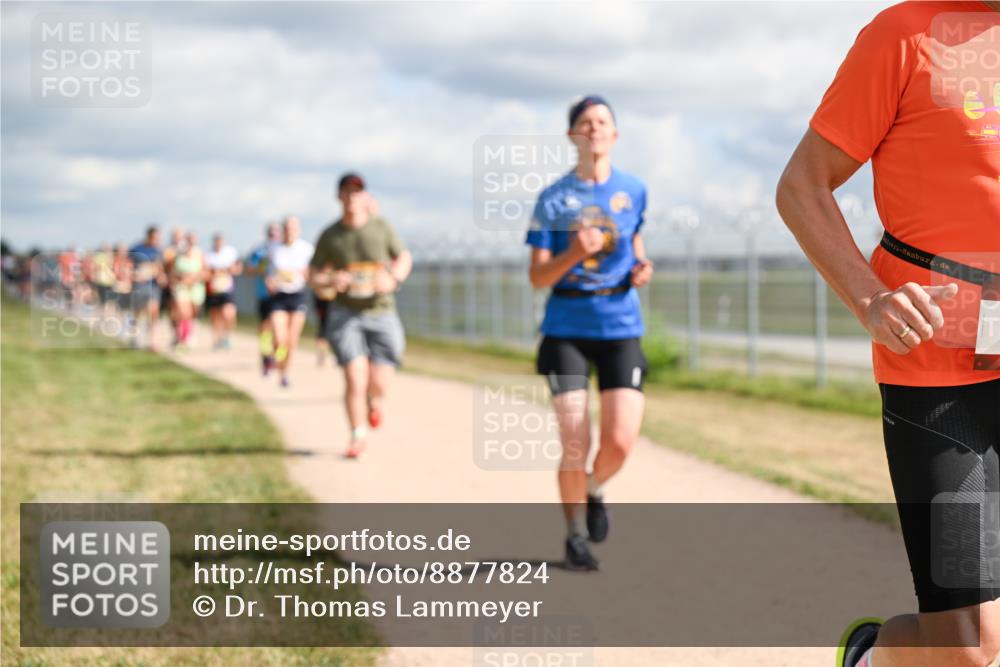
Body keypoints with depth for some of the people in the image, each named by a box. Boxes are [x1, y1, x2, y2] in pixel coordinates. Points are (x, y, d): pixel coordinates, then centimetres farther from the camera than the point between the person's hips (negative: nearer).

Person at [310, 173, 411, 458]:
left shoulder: (381, 227, -1)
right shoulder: (329, 236, -1)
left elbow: (404, 257, 12)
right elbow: (314, 276, 6)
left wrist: (394, 278, -9)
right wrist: (330, 280, -17)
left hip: (381, 311, 1)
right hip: (345, 313, 0)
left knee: (378, 385, -3)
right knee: (355, 378, -14)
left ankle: (374, 403, 35)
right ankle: (358, 435, 5)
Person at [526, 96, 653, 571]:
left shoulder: (633, 191, 6)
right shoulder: (553, 199, -1)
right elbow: (538, 277, -3)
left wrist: (641, 268, 1)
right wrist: (575, 253, -21)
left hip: (621, 329, 2)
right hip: (567, 330, -2)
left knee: (620, 442, -9)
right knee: (574, 446, -5)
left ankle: (594, 491, 26)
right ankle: (575, 536, 16)